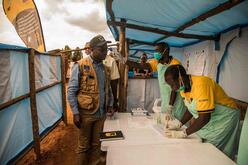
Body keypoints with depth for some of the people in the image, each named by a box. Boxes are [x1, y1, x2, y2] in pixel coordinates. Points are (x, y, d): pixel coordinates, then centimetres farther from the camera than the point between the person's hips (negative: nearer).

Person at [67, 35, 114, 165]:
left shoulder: (105, 69, 7)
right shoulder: (80, 66, -9)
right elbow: (71, 91, -10)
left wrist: (110, 105, 4)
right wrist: (75, 113, -12)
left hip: (101, 113, 5)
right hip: (86, 113, -4)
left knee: (96, 144, 18)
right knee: (84, 145, 15)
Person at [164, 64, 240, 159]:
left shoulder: (201, 84, -31)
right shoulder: (184, 87, -7)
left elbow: (204, 117, -31)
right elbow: (191, 109, 5)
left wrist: (183, 133, -26)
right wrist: (178, 124, -7)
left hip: (224, 118, -6)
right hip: (208, 121, 7)